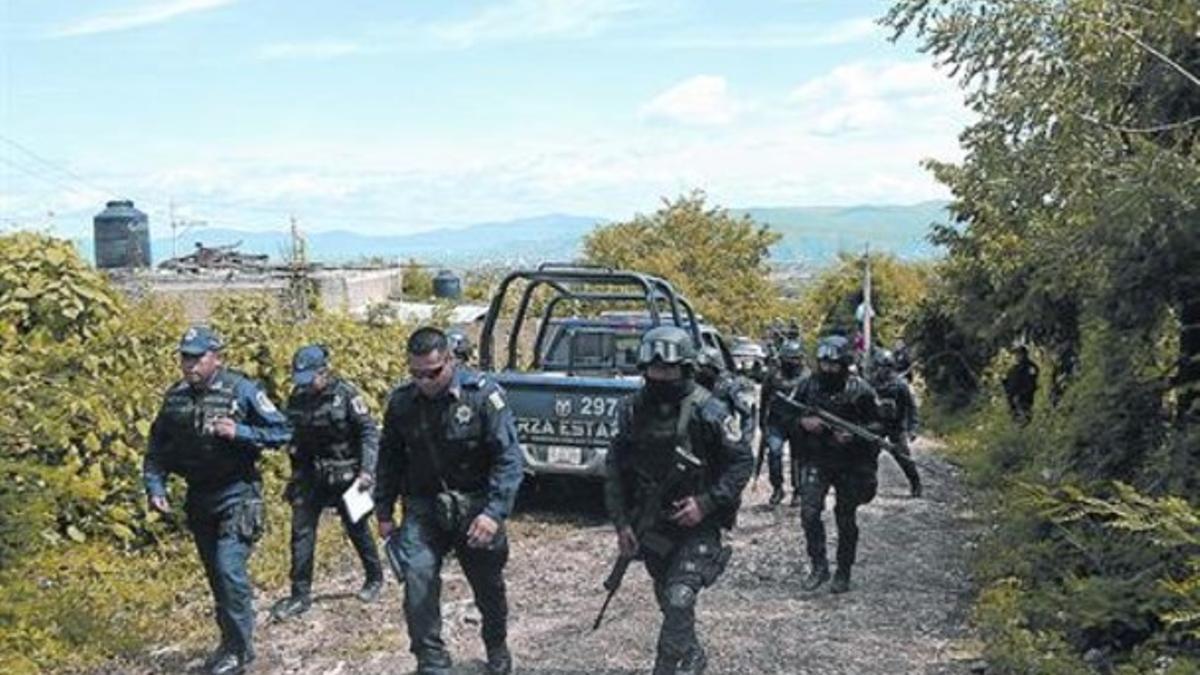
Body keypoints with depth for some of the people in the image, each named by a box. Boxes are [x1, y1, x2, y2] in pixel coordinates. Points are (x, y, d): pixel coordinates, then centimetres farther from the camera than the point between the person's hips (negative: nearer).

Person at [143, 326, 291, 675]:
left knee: (229, 569, -12)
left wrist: (239, 432, -22)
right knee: (215, 574, 15)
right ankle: (230, 641, 30)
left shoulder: (242, 390, -12)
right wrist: (155, 487, 2)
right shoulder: (175, 396, 3)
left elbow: (282, 431, -11)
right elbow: (157, 447, 13)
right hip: (199, 498, 6)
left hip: (236, 494, -6)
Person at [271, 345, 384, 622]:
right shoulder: (297, 398, 0)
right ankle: (300, 594, 7)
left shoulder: (346, 394, -15)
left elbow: (370, 433, -16)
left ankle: (375, 577, 32)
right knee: (301, 531, -2)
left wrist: (366, 471, -24)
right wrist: (295, 479, 15)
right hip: (311, 474, 4)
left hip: (345, 474, -4)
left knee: (357, 528, 10)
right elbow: (295, 440, 11)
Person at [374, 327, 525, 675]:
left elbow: (509, 458, -18)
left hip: (475, 506, -2)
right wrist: (384, 511, 8)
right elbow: (390, 459, 8)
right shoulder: (401, 401, -4)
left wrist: (495, 512, -26)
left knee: (488, 586, 15)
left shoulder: (483, 394, -17)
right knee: (417, 578, -17)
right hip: (423, 507, 2)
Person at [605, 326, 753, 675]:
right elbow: (616, 467, 4)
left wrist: (706, 503, -18)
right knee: (668, 601, 19)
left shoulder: (707, 410, -15)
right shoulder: (633, 410, -3)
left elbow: (742, 460, -9)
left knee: (678, 600, -17)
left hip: (697, 525, -5)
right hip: (651, 525, 5)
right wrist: (621, 522, -1)